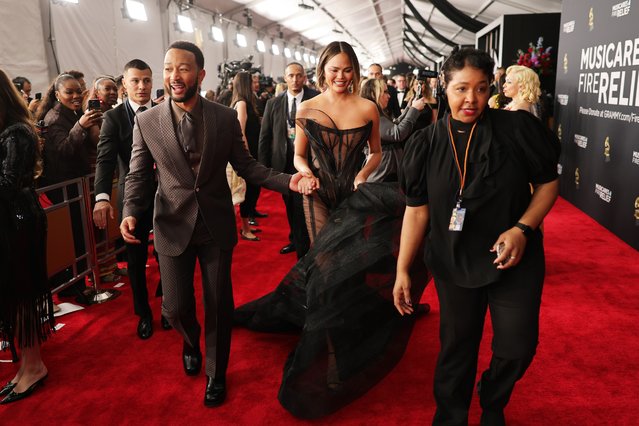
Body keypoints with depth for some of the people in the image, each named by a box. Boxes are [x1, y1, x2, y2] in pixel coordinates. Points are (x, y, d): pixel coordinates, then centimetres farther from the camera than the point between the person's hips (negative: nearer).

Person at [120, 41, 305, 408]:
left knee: (219, 305, 9)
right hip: (173, 226, 0)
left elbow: (245, 165, 0)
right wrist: (131, 212, -18)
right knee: (176, 307, 6)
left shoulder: (226, 117, -5)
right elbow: (138, 175, 0)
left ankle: (216, 374, 34)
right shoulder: (146, 121, -4)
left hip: (216, 225, 0)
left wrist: (287, 181, -13)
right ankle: (192, 342, 45)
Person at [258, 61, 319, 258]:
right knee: (290, 205, 19)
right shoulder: (273, 103, 3)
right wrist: (263, 167, 0)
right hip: (283, 163, 4)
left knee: (302, 209, -3)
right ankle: (295, 240, 40)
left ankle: (303, 251, 11)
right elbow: (265, 137, 4)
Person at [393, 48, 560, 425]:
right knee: (457, 346, 13)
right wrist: (403, 270, -5)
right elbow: (417, 210, -3)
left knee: (518, 347, 7)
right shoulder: (426, 144, -6)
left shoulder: (518, 129, -10)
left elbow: (548, 182, -1)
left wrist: (523, 228, -18)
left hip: (515, 261, 0)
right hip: (454, 264, 1)